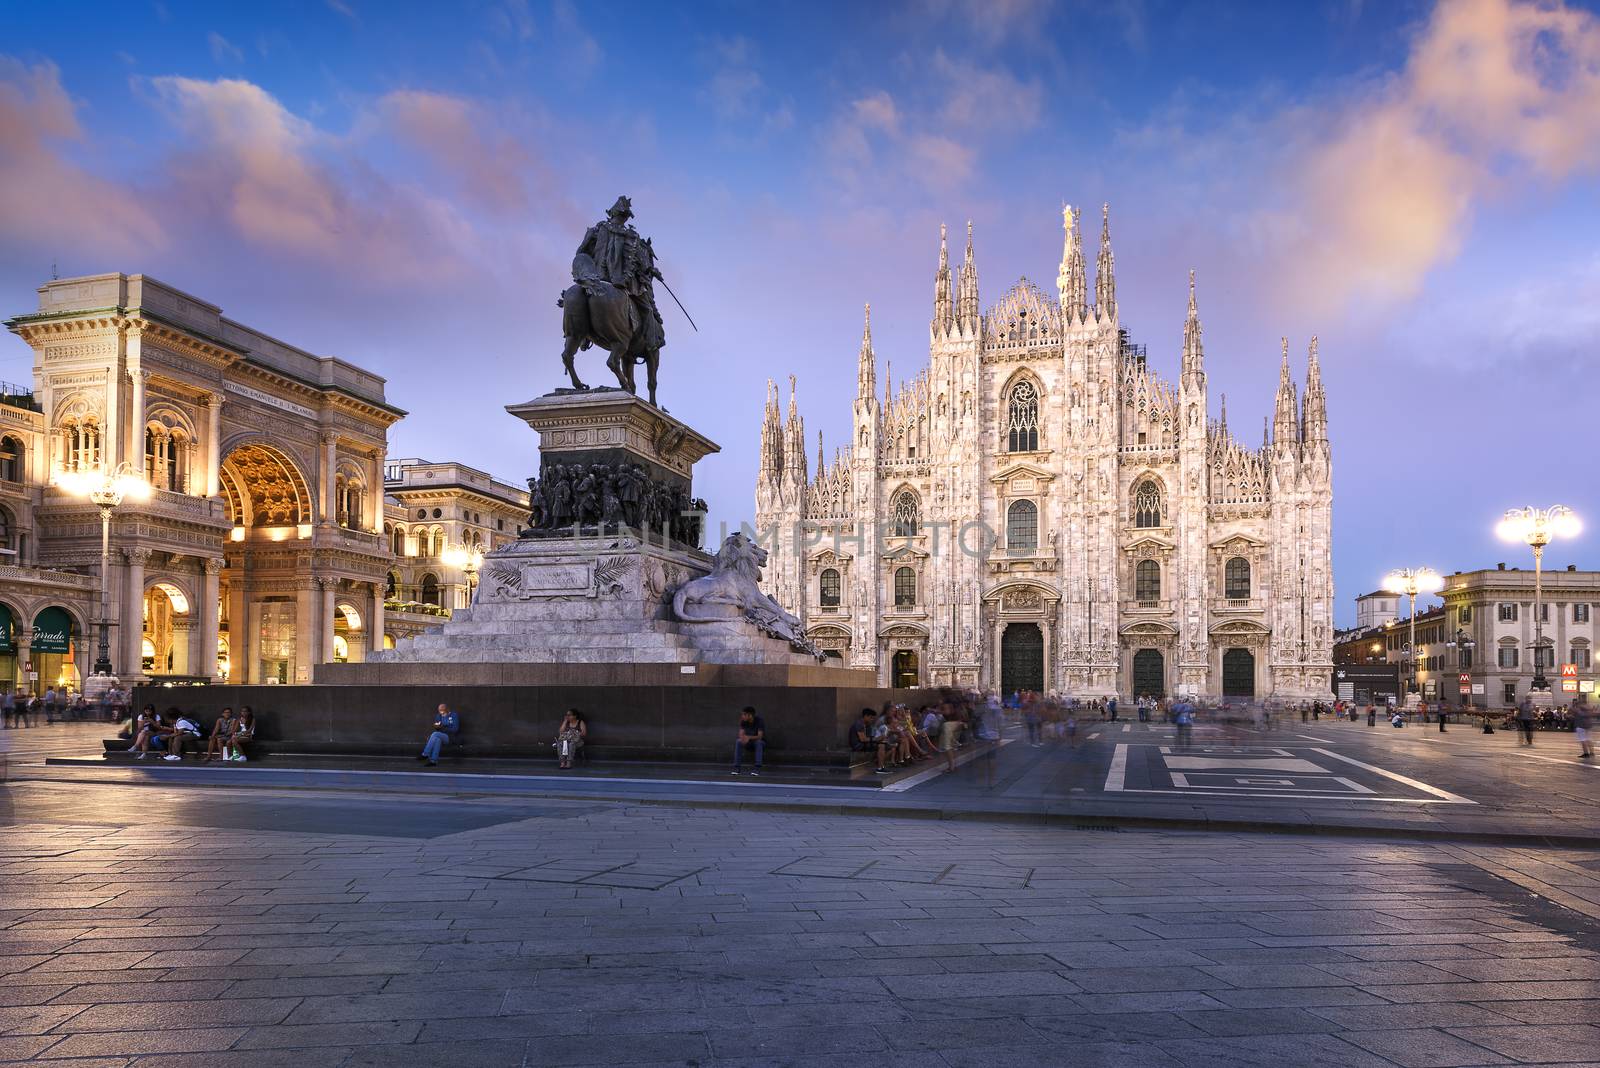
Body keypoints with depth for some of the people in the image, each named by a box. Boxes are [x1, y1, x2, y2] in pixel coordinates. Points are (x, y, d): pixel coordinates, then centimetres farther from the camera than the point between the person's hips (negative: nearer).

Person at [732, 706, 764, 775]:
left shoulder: (759, 720, -24)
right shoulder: (743, 721, -12)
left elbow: (760, 737, -31)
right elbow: (741, 735, -18)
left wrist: (749, 737, -49)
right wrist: (744, 738, -42)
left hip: (761, 743, -3)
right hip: (749, 743, 3)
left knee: (758, 742, -39)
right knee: (738, 742, -27)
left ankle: (757, 768, -39)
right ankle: (736, 767, -27)